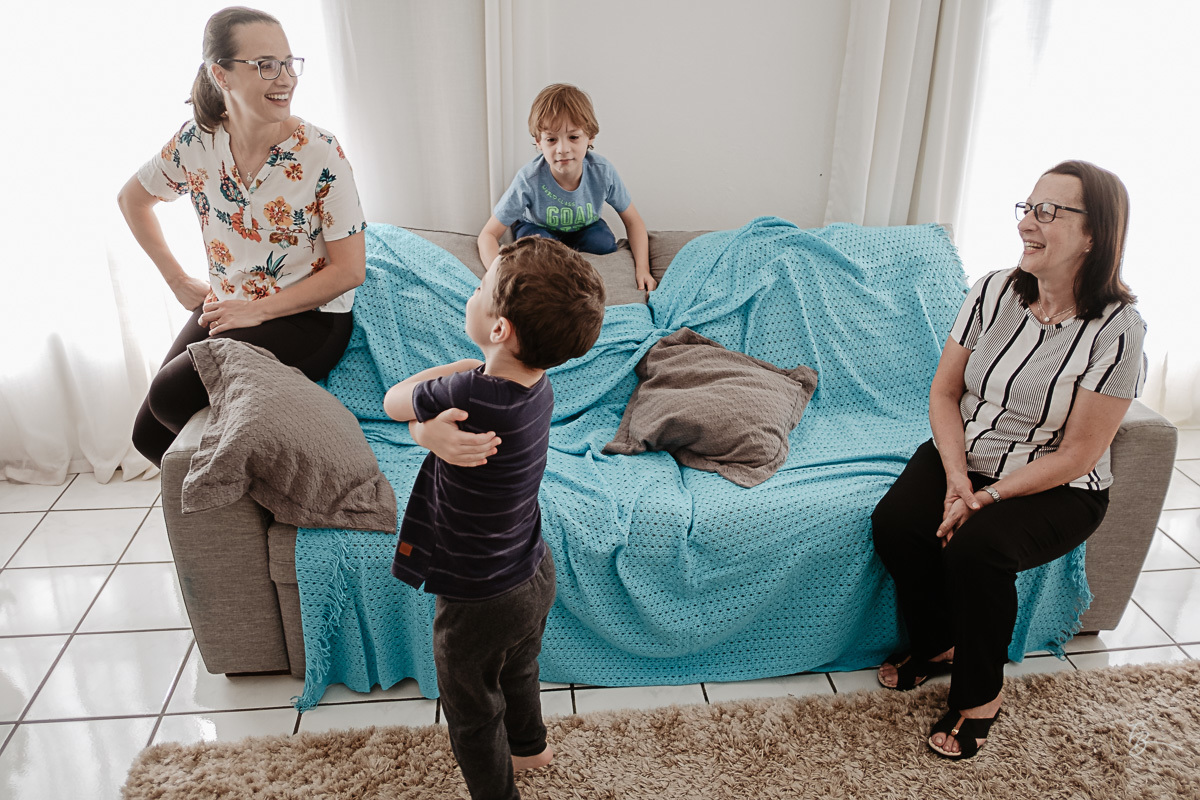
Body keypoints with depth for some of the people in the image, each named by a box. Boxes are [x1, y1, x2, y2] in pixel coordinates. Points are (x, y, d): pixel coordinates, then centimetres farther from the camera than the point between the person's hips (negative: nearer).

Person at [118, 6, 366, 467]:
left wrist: (259, 310, -15)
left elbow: (349, 269, -15)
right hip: (224, 308, 5)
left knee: (171, 395, -23)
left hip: (307, 317, -5)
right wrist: (178, 281, 11)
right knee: (149, 435, 0)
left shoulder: (320, 154, -16)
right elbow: (133, 198, 17)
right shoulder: (197, 141, -4)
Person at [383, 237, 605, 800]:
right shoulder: (536, 385, -13)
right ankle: (529, 746, 62)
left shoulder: (468, 396, -36)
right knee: (517, 671, 35)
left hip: (480, 600, -8)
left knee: (472, 715, 21)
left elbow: (393, 401, -17)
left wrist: (465, 367, -8)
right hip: (534, 575, 8)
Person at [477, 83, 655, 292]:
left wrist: (642, 269, -26)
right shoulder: (529, 180, -35)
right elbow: (488, 235, -29)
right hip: (538, 227, -3)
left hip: (583, 228, 3)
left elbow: (633, 221, -13)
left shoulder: (602, 172, -28)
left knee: (604, 243, -27)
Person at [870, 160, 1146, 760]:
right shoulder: (993, 292, -5)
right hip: (965, 457, 4)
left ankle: (980, 694, -3)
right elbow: (944, 392, 0)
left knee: (975, 547, -30)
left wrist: (987, 497, -22)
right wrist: (957, 475, -14)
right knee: (894, 523, -20)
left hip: (1055, 488, -4)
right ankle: (936, 644, 10)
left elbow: (1077, 455, -17)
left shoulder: (1117, 330, -18)